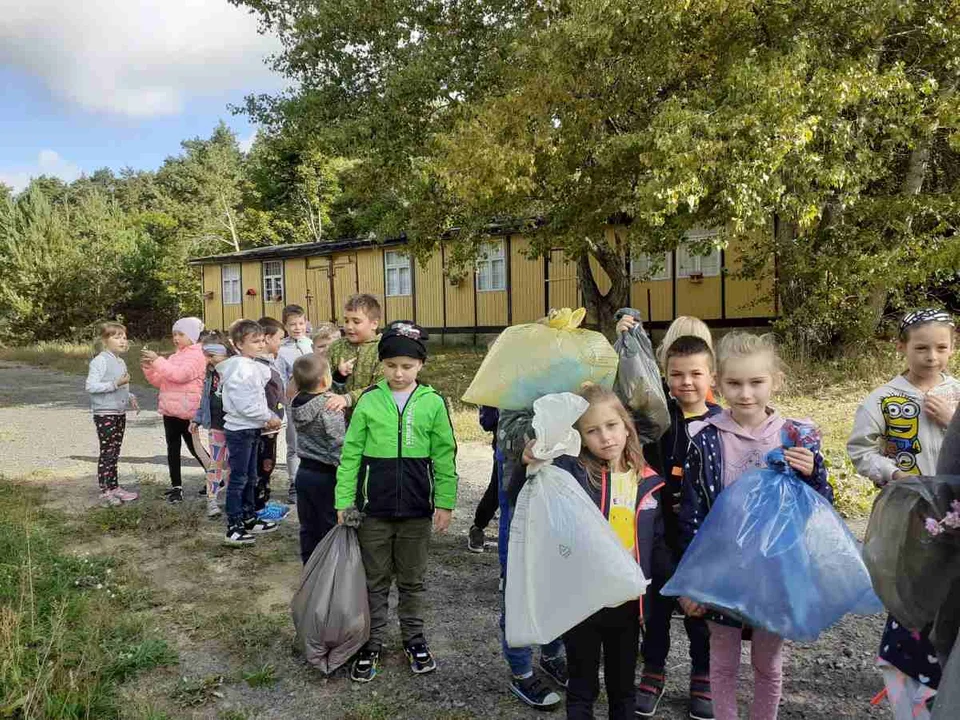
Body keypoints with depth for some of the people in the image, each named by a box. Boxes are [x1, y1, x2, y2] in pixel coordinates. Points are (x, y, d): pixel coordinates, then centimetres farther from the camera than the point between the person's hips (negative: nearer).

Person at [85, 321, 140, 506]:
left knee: (115, 452, 14)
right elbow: (91, 386, -21)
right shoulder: (100, 361, -13)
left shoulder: (121, 362, 13)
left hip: (120, 413, 8)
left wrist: (130, 398, 9)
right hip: (104, 414, -8)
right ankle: (105, 492, 4)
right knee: (107, 452, -3)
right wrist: (115, 384, -26)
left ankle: (114, 487, 23)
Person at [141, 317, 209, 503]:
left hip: (186, 411, -8)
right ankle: (176, 486, 14)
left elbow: (180, 375, -25)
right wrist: (149, 368, -2)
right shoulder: (175, 357, 18)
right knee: (173, 447, 8)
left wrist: (157, 361, -25)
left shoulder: (197, 356, -9)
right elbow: (159, 381, 16)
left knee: (193, 447, 0)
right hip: (169, 410, 8)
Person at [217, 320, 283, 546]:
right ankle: (233, 528, 3)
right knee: (238, 479, -3)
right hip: (240, 430, -9)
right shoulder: (239, 368, -19)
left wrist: (266, 419, 6)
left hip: (251, 428, 9)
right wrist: (269, 417, -13)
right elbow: (245, 405, -23)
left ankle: (249, 519, 29)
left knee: (250, 478, 17)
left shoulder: (253, 366, 11)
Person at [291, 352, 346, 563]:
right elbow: (339, 445, -22)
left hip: (304, 472, 7)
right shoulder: (330, 407, -22)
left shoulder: (297, 404, 0)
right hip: (326, 476, -7)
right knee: (331, 528, 5)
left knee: (308, 527, 17)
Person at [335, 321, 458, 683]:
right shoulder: (368, 401, -4)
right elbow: (350, 453, 0)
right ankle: (372, 644, 28)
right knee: (375, 581, 13)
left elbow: (445, 456, -1)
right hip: (375, 509, 0)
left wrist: (445, 502, -2)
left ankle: (414, 638, 34)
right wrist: (343, 500, -3)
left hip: (417, 510, 0)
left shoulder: (433, 403, -5)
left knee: (412, 580, 16)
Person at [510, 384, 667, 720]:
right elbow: (520, 502, -19)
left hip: (627, 602, 3)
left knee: (623, 688, 22)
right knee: (582, 689, 16)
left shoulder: (648, 483, -2)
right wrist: (528, 466, -37)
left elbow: (656, 546, 6)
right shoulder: (571, 473, -13)